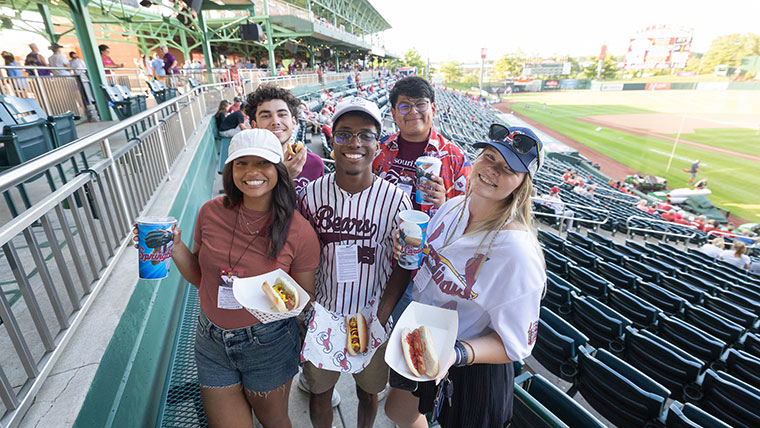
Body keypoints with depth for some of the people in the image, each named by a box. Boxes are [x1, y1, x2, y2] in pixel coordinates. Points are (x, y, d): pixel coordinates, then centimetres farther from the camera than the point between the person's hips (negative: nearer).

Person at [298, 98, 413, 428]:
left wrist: (382, 315, -13)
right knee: (319, 394, 20)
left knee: (368, 393, 23)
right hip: (322, 313, 1)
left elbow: (403, 264, -6)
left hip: (372, 316, 0)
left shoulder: (395, 200, -13)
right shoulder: (312, 193, -8)